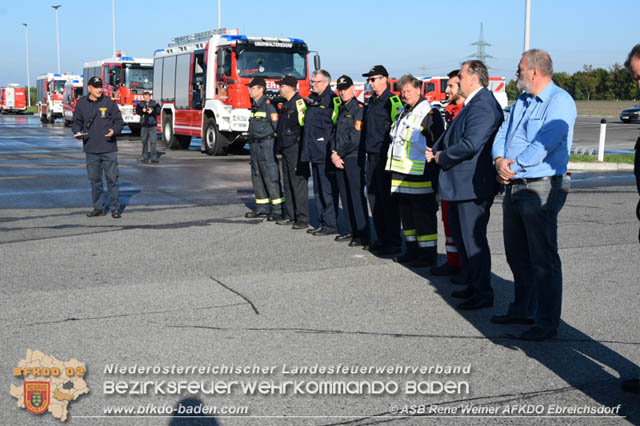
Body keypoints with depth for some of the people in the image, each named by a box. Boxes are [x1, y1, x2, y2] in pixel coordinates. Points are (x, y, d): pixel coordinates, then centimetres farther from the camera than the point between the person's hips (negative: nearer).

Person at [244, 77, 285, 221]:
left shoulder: (268, 104, -12)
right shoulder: (254, 105, 16)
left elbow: (276, 125, -14)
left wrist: (274, 144, -14)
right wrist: (252, 143, 18)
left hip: (266, 144, -10)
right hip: (255, 145, 10)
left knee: (271, 177, -9)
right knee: (257, 177, 12)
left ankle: (278, 209, -6)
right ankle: (262, 208, 19)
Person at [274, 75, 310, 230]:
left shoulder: (299, 102, -13)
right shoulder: (286, 104, 18)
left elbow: (305, 124, -18)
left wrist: (298, 139, -14)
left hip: (296, 149, -10)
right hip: (285, 149, 10)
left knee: (299, 183, -8)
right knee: (288, 183, 13)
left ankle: (303, 219, -5)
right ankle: (291, 216, 21)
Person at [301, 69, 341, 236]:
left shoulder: (332, 100, -9)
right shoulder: (311, 99, 17)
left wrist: (331, 147, -18)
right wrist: (307, 146, 17)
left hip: (325, 152, -9)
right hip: (314, 152, 9)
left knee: (328, 190, -5)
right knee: (318, 190, 13)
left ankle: (331, 225, 0)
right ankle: (323, 223, 21)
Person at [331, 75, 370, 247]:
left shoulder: (359, 109, -8)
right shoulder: (341, 109, 18)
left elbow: (355, 138, -15)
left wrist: (340, 154, -10)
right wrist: (334, 154, 1)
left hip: (354, 158, -8)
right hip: (339, 159, 8)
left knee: (357, 195, -8)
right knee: (345, 195, 11)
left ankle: (363, 235, -5)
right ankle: (352, 231, 19)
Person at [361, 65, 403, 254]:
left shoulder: (393, 101, -10)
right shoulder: (371, 102, 16)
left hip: (385, 157, -9)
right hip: (371, 156, 9)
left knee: (388, 200, -6)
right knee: (374, 198, 11)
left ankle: (394, 242, 1)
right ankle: (382, 238, 21)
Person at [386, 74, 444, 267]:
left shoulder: (429, 113, -9)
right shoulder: (403, 113, 18)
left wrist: (434, 174, -18)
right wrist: (394, 169, 23)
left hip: (420, 175, -9)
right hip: (401, 175, 9)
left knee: (423, 214, -4)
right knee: (406, 213, 14)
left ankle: (428, 254, 3)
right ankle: (413, 250, 24)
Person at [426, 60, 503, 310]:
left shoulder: (482, 106, -19)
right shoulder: (473, 103, 15)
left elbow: (470, 145, -28)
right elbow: (454, 136, 22)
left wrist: (443, 157, -13)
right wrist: (436, 150, 6)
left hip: (473, 184, -11)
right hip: (462, 184, 11)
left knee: (473, 238, -3)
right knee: (459, 233, 19)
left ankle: (483, 293, 8)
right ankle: (473, 284, 30)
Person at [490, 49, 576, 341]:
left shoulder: (560, 101, -11)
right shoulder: (522, 101, 17)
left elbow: (544, 145, -20)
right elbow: (503, 133, 11)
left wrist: (512, 167, -14)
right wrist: (500, 160, -9)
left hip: (541, 189, -9)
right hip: (513, 187, 9)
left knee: (543, 259, -4)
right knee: (517, 255, 17)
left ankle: (547, 322, 4)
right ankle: (522, 309, 30)